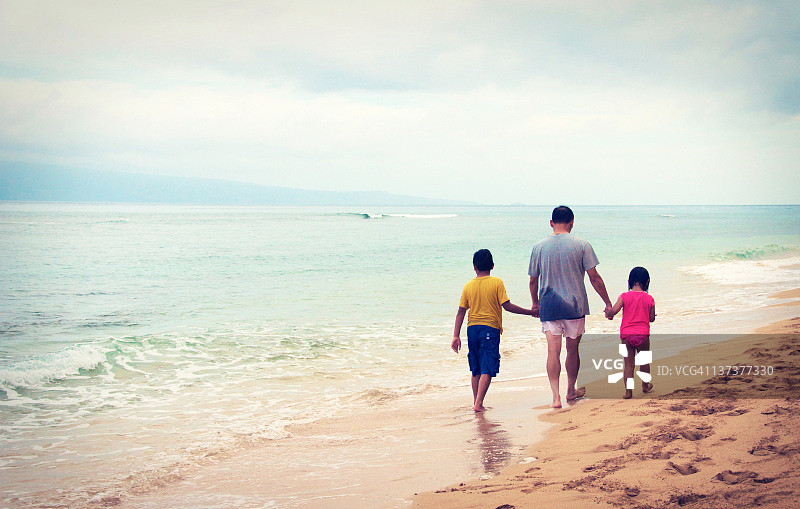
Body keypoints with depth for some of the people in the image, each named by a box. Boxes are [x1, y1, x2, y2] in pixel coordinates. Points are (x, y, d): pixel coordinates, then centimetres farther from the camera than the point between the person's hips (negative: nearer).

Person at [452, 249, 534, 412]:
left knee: (476, 370, 16)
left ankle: (476, 401, 21)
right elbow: (507, 306, -10)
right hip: (490, 329, -4)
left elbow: (461, 312, 3)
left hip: (472, 328, 4)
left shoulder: (468, 286, 5)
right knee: (487, 370, -3)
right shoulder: (497, 283, -5)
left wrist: (456, 336, 5)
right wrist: (530, 312, -1)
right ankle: (478, 403, -12)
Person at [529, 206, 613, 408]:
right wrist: (608, 303, 4)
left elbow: (533, 280, 7)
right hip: (575, 306, 0)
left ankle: (555, 396, -11)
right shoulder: (581, 245, -4)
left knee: (553, 351, -1)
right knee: (572, 349, 14)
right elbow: (594, 278, -4)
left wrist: (535, 303, 23)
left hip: (548, 306, 0)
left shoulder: (539, 247, 0)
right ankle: (571, 391, 28)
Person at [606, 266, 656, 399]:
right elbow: (652, 318, 4)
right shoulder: (649, 298, -2)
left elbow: (614, 310, -15)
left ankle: (628, 391, 4)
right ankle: (645, 386, 35)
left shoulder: (625, 296, -6)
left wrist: (608, 314, 6)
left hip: (626, 334, -1)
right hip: (643, 334, 1)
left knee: (628, 364, 6)